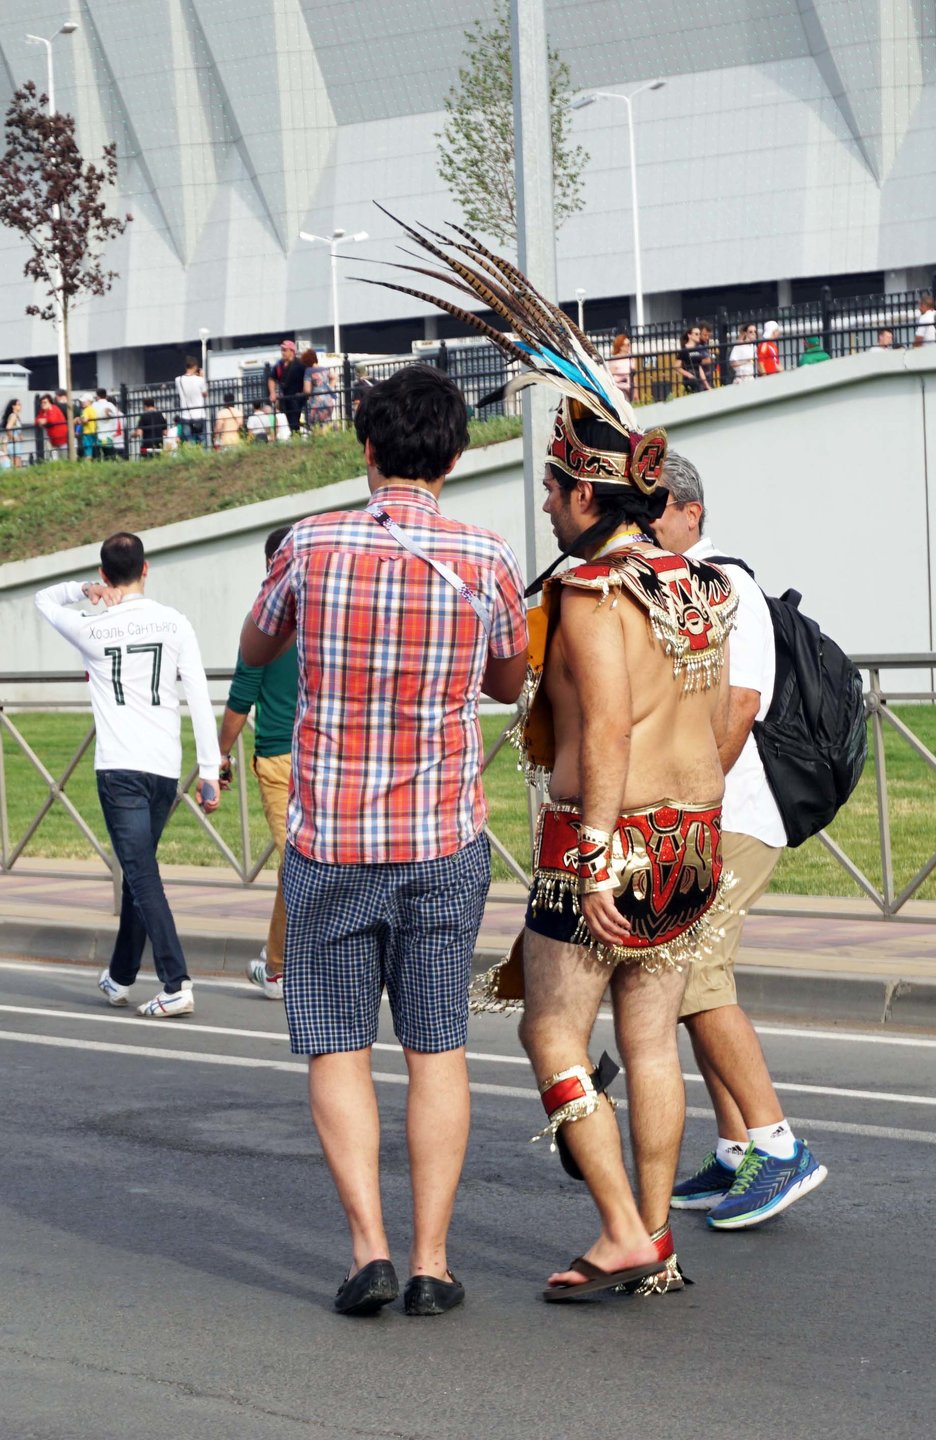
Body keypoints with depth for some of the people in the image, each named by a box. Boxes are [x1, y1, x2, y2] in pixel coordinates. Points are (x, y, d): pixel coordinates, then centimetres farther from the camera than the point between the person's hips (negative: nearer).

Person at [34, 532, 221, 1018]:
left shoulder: (91, 629, -1)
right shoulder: (174, 623, 3)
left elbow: (44, 599, 20)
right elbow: (199, 697, -1)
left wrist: (82, 590, 4)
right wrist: (210, 770, 2)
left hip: (119, 768, -3)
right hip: (165, 767, 4)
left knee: (143, 876, -8)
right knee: (138, 870, 19)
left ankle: (176, 985, -18)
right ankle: (120, 976, 30)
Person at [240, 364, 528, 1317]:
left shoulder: (311, 545, -8)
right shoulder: (487, 561, -6)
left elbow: (254, 649, 13)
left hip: (329, 843, -1)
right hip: (444, 842, 1)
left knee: (336, 1049, 8)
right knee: (436, 1050, 8)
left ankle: (369, 1246, -3)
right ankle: (430, 1262, 6)